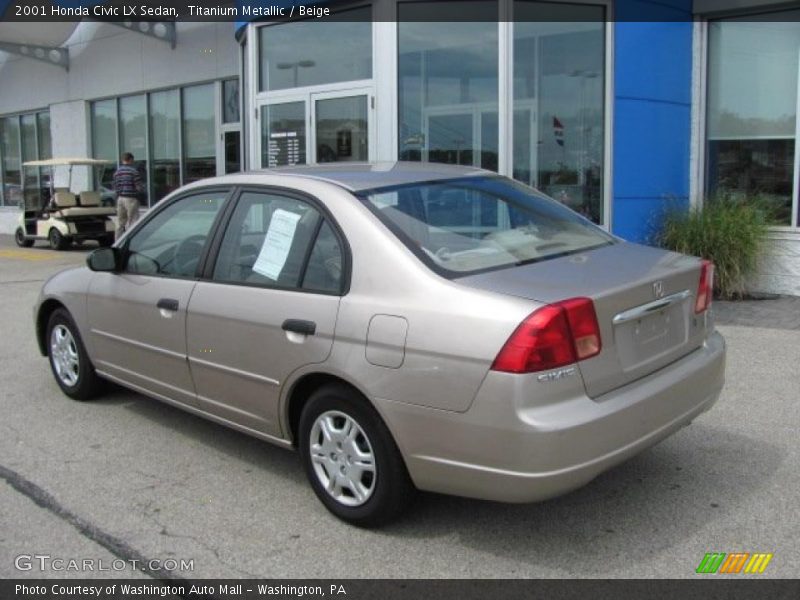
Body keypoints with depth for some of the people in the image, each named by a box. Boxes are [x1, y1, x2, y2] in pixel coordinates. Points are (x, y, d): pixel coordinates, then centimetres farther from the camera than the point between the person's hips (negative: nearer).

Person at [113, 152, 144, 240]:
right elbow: (139, 187, -13)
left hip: (120, 199, 6)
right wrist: (143, 187, 8)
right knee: (132, 222, -3)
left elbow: (115, 188, 11)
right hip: (131, 199, -6)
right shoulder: (133, 171, -11)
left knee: (120, 222, 13)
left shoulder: (117, 172, 9)